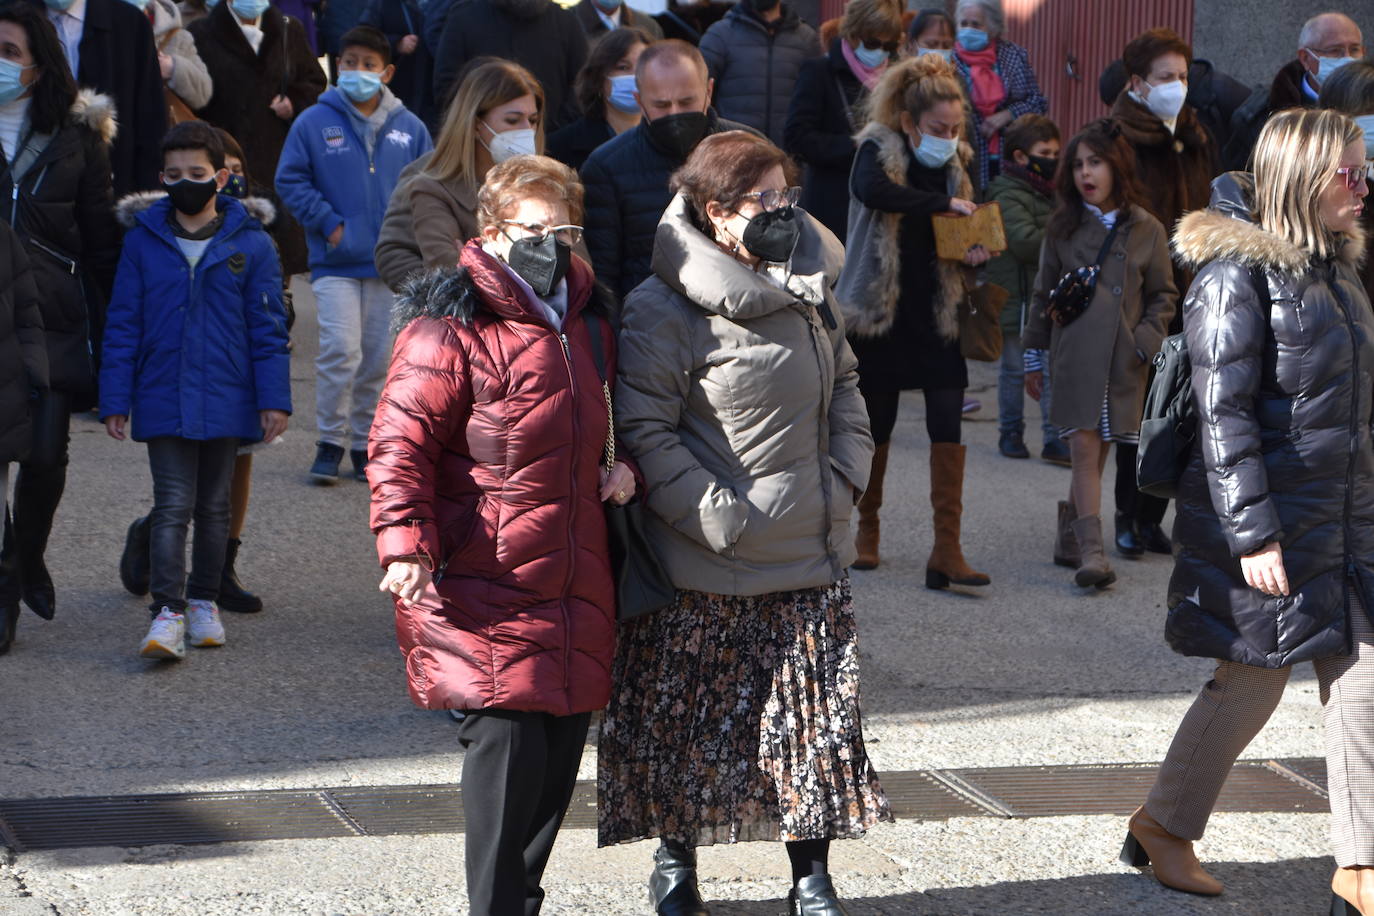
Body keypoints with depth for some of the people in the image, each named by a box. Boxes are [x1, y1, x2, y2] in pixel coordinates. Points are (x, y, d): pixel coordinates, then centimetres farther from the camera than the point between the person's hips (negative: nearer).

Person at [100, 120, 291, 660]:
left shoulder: (251, 245, 0)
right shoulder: (143, 242, 1)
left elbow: (268, 328, 2)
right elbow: (122, 326, 5)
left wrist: (274, 399, -3)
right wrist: (115, 402, 1)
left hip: (226, 402, 1)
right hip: (163, 402, -1)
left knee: (213, 506, 12)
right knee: (172, 505, -8)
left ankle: (204, 602, 24)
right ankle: (168, 613, -12)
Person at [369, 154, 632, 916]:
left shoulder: (587, 323, 16)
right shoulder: (451, 328, -9)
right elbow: (400, 445, -13)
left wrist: (619, 470, 10)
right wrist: (406, 546, -25)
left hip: (574, 593, 8)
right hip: (485, 590, -7)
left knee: (562, 745, 9)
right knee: (507, 742, -13)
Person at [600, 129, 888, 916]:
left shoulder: (812, 296, 9)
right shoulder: (663, 312, -13)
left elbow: (845, 393, 20)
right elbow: (645, 430, -16)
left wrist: (845, 481, 7)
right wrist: (717, 517, -18)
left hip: (809, 557, 5)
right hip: (703, 570, -5)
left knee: (815, 713, 6)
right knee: (689, 719, 6)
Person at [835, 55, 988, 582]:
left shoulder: (956, 163, 6)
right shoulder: (879, 151, -9)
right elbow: (871, 190, -33)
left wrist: (974, 255, -8)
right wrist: (942, 203, -30)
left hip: (938, 316, 3)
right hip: (880, 311, -3)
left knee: (947, 422, -7)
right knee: (877, 422, 7)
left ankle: (947, 549, -9)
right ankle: (867, 529, 28)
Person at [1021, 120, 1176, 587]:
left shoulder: (1147, 231, 6)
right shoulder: (1063, 228, 8)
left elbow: (1163, 294, 12)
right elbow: (1044, 293, 14)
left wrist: (1148, 339, -4)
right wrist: (1035, 357, 14)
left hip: (1122, 359, 1)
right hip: (1074, 354, -1)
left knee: (1097, 450, 5)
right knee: (1084, 448, -10)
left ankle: (1071, 531, 22)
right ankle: (1091, 549, -14)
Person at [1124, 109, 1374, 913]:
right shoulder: (1239, 275, -15)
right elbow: (1223, 413, -18)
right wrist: (1253, 534, -21)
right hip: (1270, 519, -8)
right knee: (1253, 682, 2)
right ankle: (1164, 825, 23)